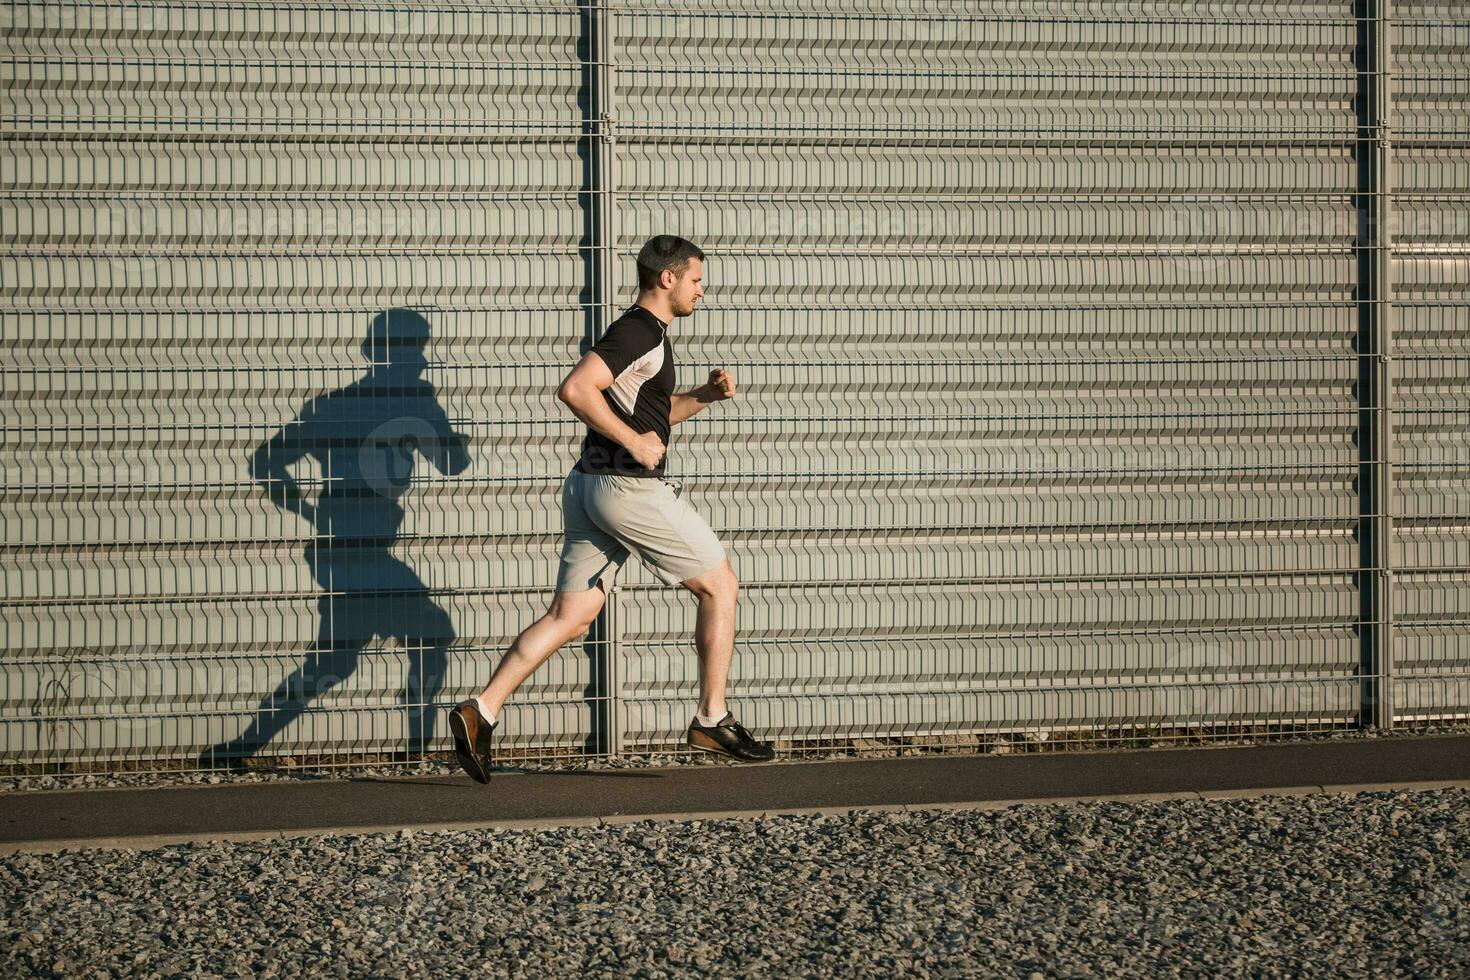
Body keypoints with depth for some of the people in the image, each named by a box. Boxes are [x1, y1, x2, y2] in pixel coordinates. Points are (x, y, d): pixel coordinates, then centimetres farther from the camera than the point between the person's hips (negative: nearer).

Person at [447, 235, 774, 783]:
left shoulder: (645, 335, 20)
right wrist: (633, 442, -21)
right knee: (720, 586, 3)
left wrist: (706, 396, 17)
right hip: (629, 487, -10)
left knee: (570, 616, 5)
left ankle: (482, 711, -4)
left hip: (592, 489, 10)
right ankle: (712, 720, 7)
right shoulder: (639, 332, -12)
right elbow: (574, 390, -25)